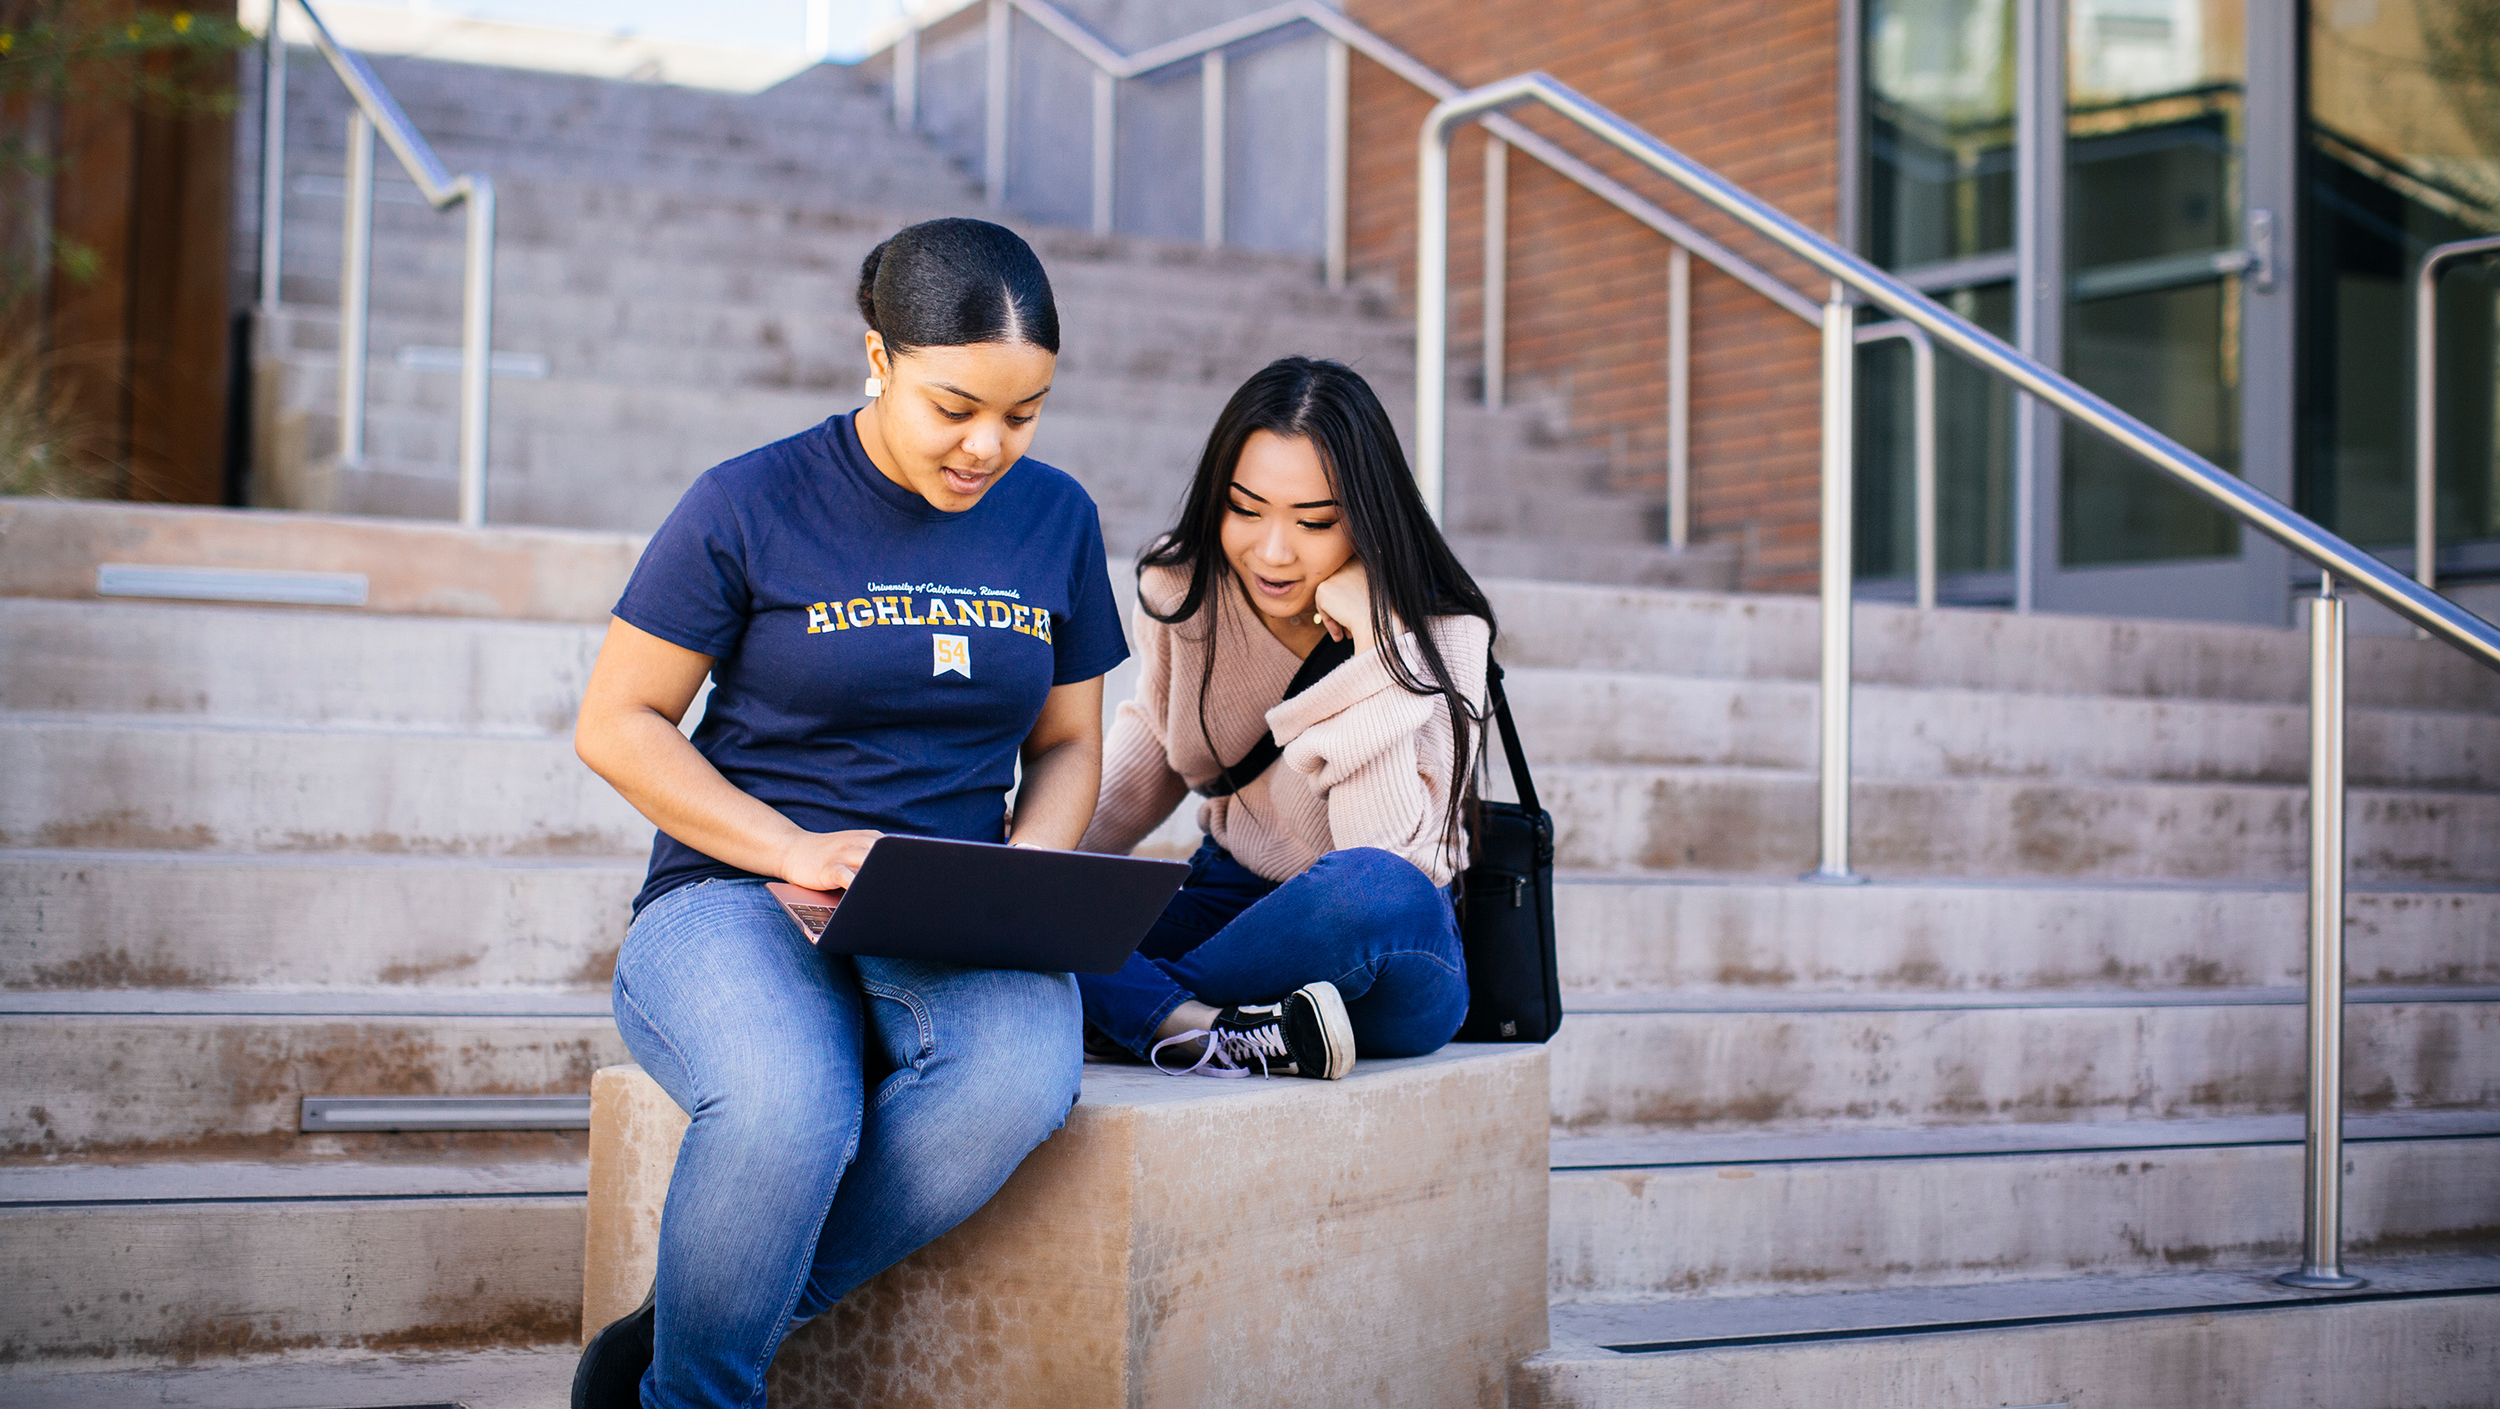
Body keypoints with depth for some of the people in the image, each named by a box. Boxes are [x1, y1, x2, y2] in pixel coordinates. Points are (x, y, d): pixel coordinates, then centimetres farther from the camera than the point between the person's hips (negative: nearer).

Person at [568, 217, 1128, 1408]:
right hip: (731, 899, -3)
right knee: (788, 1106, -39)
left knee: (1022, 1076, -34)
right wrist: (794, 852, -14)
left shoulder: (1055, 519, 10)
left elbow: (1067, 745, 18)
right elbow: (614, 725, 0)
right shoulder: (751, 505, -3)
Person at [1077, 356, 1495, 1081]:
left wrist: (1374, 642, -30)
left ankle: (1134, 1012, -23)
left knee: (1372, 890, -40)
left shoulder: (1440, 637, -16)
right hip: (1228, 903, 4)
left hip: (1383, 969, -4)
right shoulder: (1180, 584, -5)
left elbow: (1390, 862, -27)